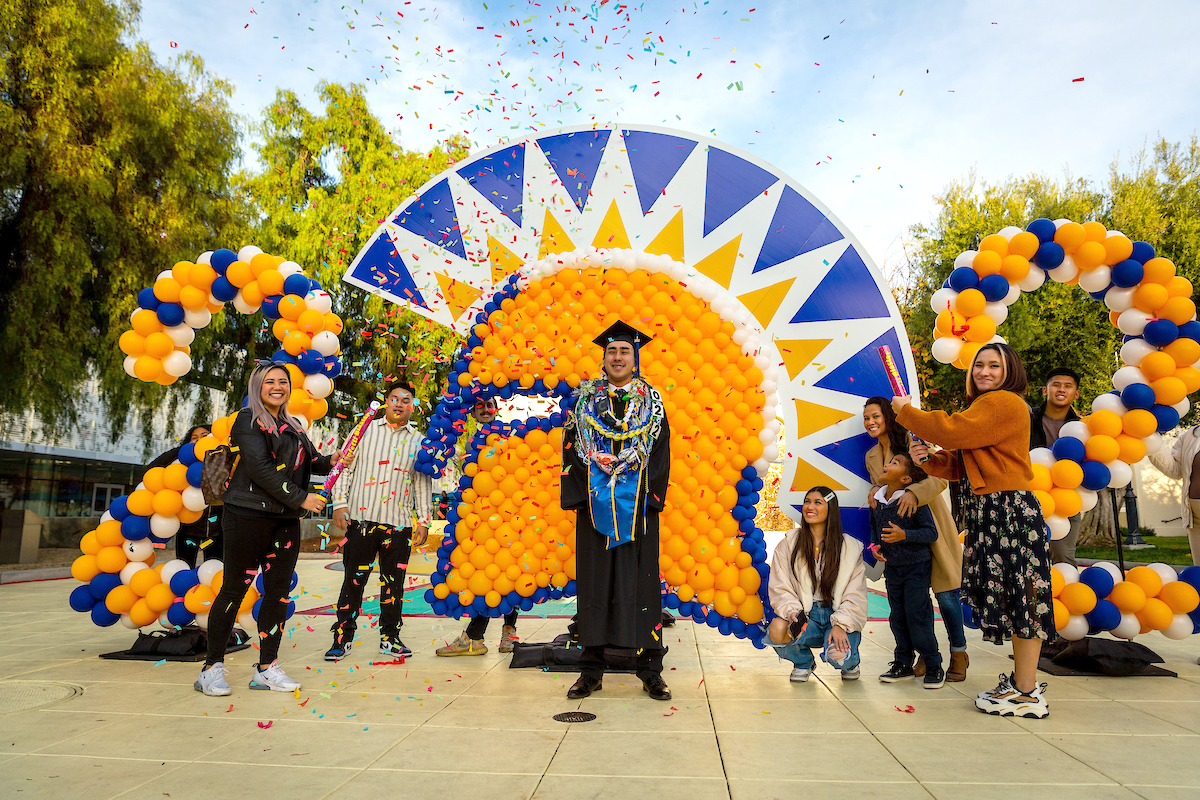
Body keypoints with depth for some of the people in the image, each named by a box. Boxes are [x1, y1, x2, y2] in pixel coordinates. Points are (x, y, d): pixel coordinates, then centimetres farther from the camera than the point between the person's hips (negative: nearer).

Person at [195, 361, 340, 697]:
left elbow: (309, 461, 23)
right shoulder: (249, 420, -3)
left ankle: (267, 668, 14)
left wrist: (330, 461, 0)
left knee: (279, 591, 5)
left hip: (286, 520, 6)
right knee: (235, 589, -1)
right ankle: (212, 668, 11)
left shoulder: (293, 426, 17)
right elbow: (259, 468, -14)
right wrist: (300, 498, -14)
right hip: (248, 515, -6)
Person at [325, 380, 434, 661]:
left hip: (399, 524, 1)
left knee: (393, 583, 7)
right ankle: (343, 636, 16)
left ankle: (389, 637, 19)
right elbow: (345, 467, 6)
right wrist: (340, 504, -3)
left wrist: (424, 520, 8)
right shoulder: (366, 430, 7)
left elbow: (423, 483, 12)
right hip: (361, 519, -1)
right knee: (353, 580, 3)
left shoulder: (419, 441, 10)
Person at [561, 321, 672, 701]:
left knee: (640, 580, 0)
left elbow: (661, 450, 3)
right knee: (594, 581, 4)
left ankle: (650, 671, 9)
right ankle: (591, 670, 13)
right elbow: (571, 448, 4)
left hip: (637, 506, 0)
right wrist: (578, 495, -7)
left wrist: (649, 496, -8)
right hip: (594, 505, 1)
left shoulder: (651, 401, 9)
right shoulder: (585, 399, 9)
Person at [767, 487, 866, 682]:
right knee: (777, 629, -31)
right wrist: (792, 612, -19)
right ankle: (803, 662, 5)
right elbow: (780, 588, 1)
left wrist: (840, 625, -15)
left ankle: (850, 663, 12)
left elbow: (855, 596, 0)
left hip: (840, 616, -1)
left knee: (838, 655, -30)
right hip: (804, 614, 1)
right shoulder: (788, 544, 5)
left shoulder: (850, 547, 3)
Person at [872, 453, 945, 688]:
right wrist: (875, 545, 1)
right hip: (892, 566, 6)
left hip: (916, 565, -6)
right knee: (897, 617, 10)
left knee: (917, 614, -5)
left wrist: (904, 535, -28)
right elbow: (874, 527, 17)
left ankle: (933, 666, 11)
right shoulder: (877, 500, 1)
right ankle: (903, 664, 22)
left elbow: (931, 532, -16)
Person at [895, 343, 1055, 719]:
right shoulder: (985, 408, 23)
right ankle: (1022, 679, 24)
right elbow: (958, 465, 20)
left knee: (1019, 596, -5)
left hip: (1011, 510, -10)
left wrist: (904, 411, -8)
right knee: (1011, 598, 14)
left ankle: (1026, 694, 3)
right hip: (989, 512, 11)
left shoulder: (1004, 402, -10)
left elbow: (952, 431, -19)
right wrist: (927, 459, 1)